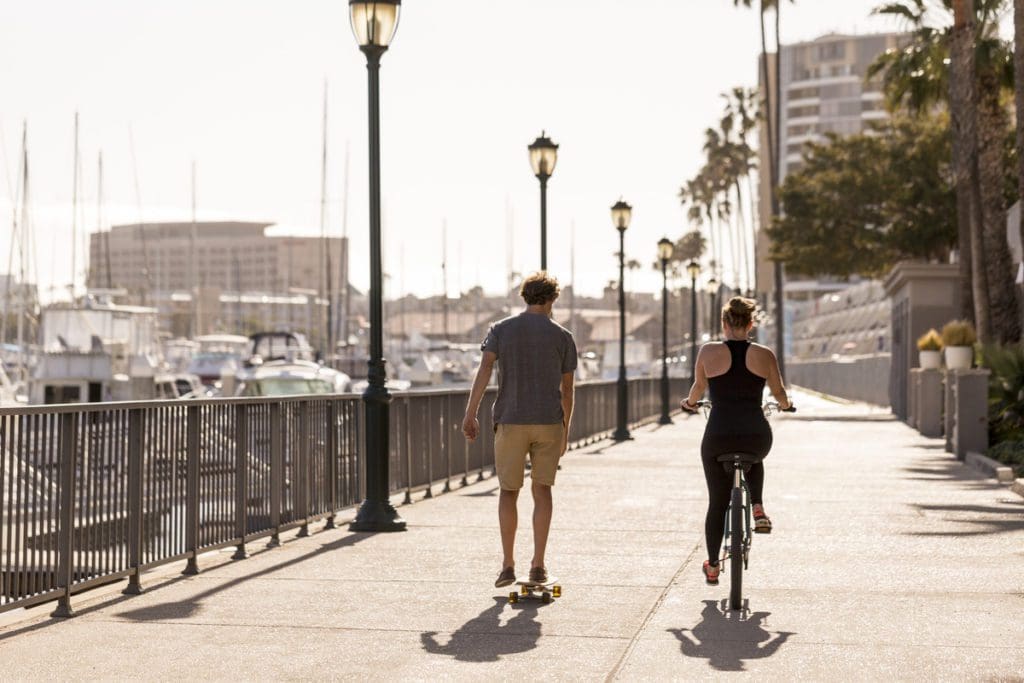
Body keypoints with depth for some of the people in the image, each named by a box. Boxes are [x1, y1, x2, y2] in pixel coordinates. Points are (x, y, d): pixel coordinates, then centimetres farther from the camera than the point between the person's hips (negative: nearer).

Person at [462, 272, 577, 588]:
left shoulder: (500, 330, 3)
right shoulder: (562, 336, 4)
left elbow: (484, 368, -11)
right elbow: (566, 389, 6)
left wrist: (470, 414, -13)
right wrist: (565, 430, 16)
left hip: (511, 421, 0)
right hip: (549, 421, 0)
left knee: (508, 491, 10)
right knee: (542, 490, 7)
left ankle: (508, 565, 7)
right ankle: (538, 564, 2)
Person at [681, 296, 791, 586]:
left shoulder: (708, 352, 0)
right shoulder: (764, 355, 1)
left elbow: (698, 386, 15)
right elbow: (780, 394, 10)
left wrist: (690, 402, 37)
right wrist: (785, 405, 34)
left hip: (718, 435, -1)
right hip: (757, 435, 1)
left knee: (717, 502, 14)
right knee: (755, 461, 37)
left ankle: (712, 567, 21)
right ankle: (758, 509, 15)